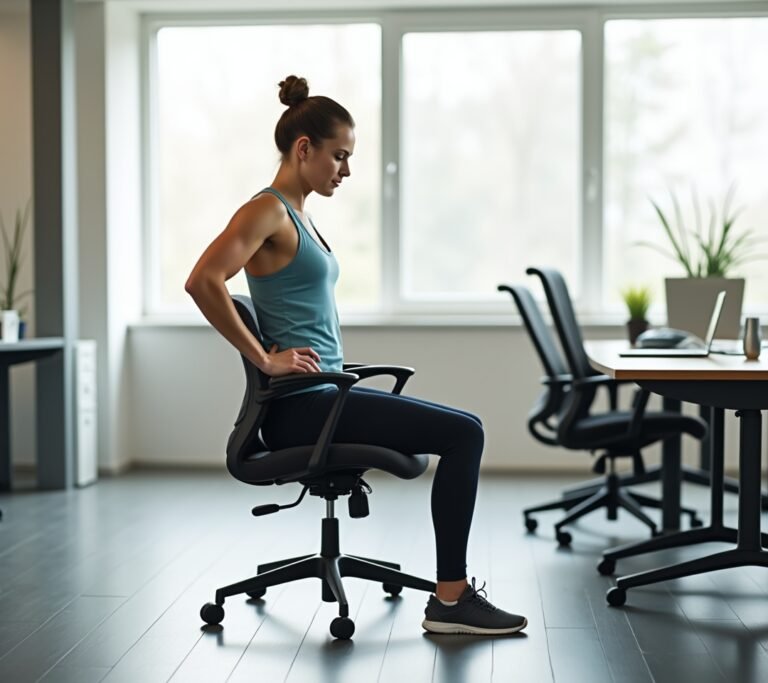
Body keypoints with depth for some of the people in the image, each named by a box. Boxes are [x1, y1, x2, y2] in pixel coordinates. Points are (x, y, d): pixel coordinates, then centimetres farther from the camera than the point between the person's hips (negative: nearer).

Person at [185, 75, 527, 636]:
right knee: (463, 433, -14)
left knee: (460, 431, 14)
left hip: (321, 395, 10)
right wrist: (264, 359, -22)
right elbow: (203, 281, -27)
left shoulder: (296, 213, 16)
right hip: (301, 405, -10)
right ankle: (451, 600, -6)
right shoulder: (268, 210, -13)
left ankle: (454, 590, 14)